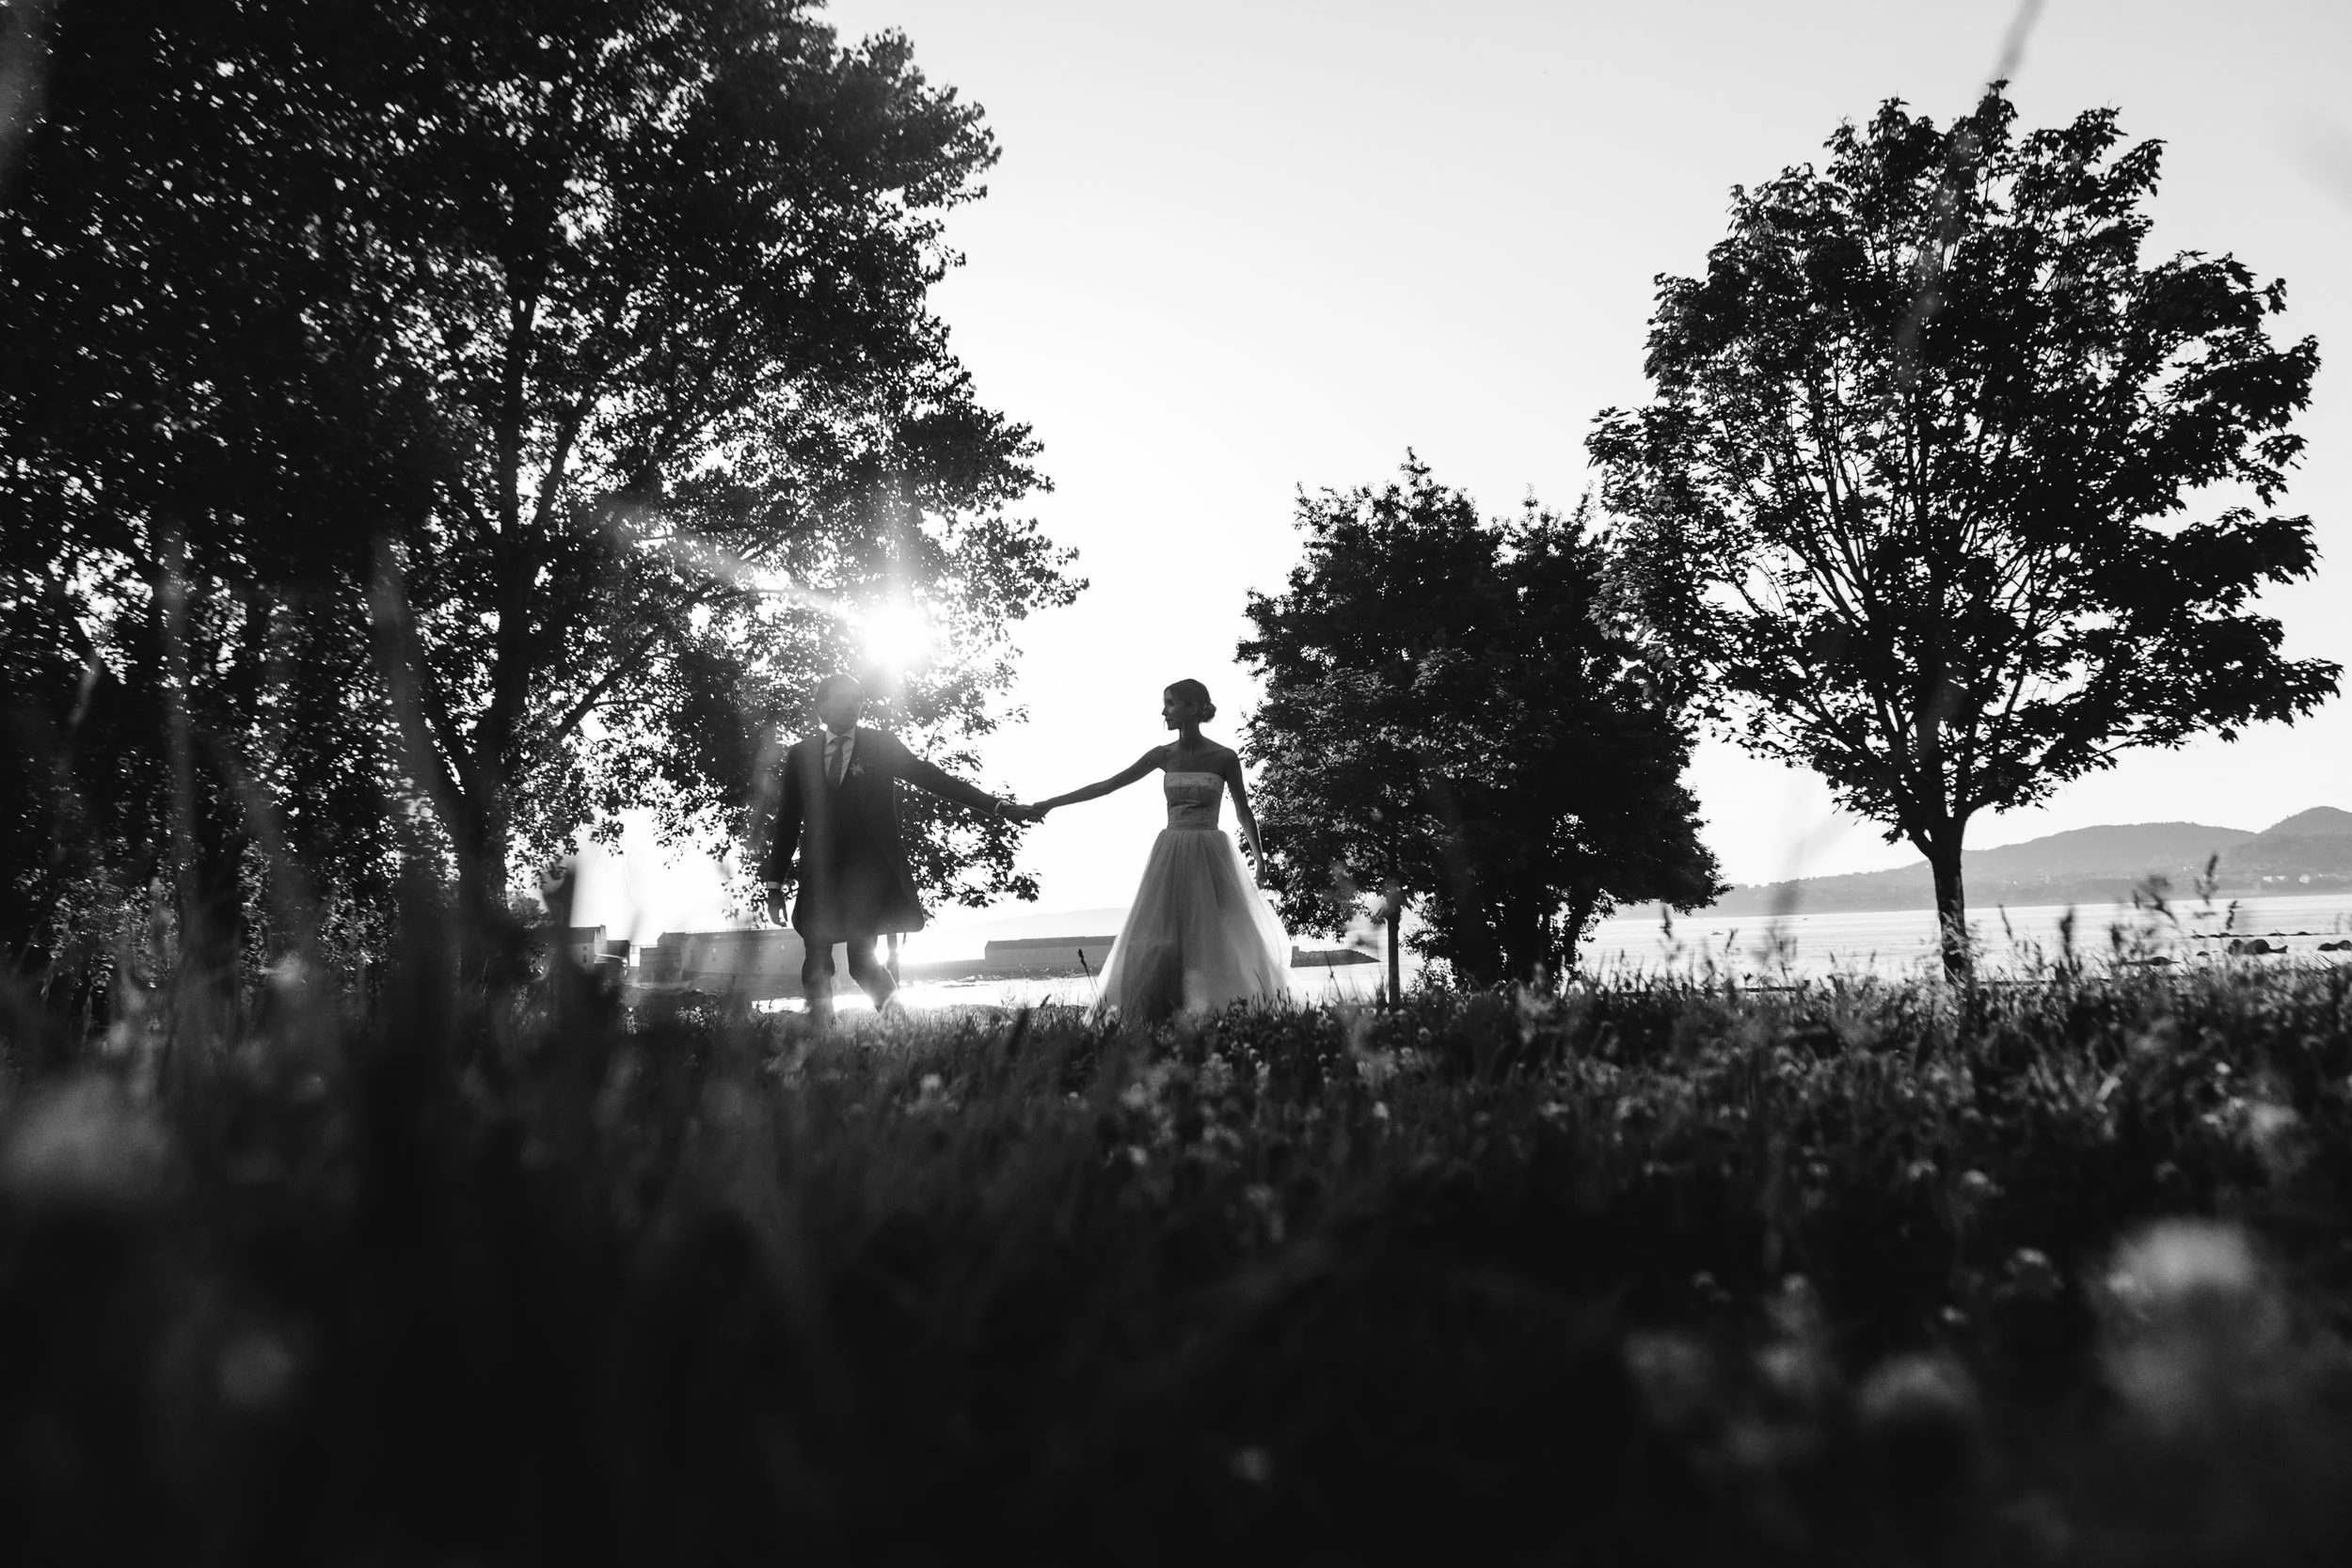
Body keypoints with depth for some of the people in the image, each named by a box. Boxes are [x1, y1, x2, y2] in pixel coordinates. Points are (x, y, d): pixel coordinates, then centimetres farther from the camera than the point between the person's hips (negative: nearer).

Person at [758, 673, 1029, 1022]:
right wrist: (775, 884, 8)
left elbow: (934, 779, 6)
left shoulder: (882, 746, 7)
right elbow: (787, 822, 12)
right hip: (819, 876, 3)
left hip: (867, 872, -2)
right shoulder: (800, 754, 11)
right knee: (816, 968, -2)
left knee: (861, 960, -14)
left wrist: (997, 806, -1)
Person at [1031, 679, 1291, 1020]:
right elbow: (1107, 785, 7)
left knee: (1214, 938, -5)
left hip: (1210, 855, -2)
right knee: (1156, 940, -4)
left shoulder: (1224, 758, -4)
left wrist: (1260, 860, 8)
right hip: (1170, 855, 2)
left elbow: (1243, 812, 7)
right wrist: (1051, 803, 6)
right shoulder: (1163, 755, 4)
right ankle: (1144, 1021, -1)